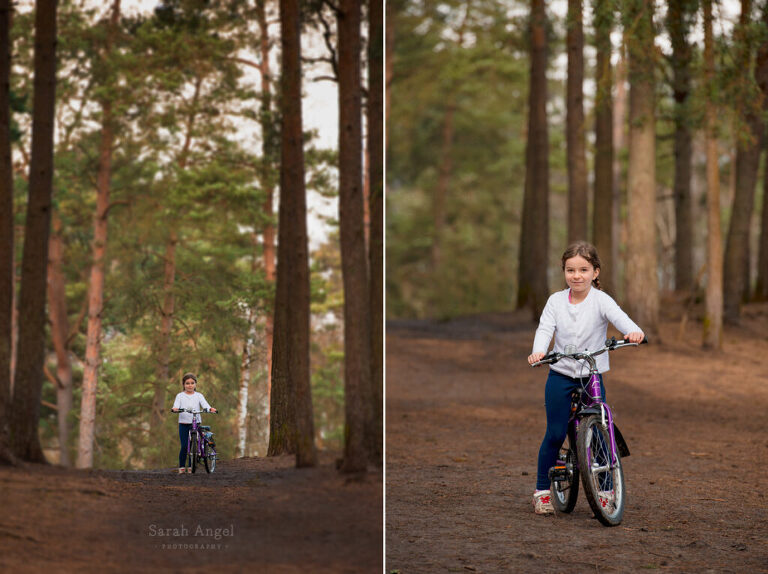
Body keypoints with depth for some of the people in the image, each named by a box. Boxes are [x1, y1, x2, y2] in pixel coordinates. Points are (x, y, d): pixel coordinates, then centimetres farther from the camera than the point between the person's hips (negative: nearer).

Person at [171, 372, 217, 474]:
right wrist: (174, 408, -31)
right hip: (183, 423, -1)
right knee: (184, 446, -7)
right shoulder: (180, 396, 7)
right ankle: (181, 467, 3)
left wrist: (210, 409, -27)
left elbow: (205, 405, -5)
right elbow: (176, 405, -7)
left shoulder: (199, 396, 8)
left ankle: (191, 467, 8)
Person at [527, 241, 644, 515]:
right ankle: (542, 489, 13)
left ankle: (607, 490, 10)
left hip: (593, 376, -1)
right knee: (555, 434, 0)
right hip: (560, 375, 1)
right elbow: (545, 329, -11)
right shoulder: (556, 301, 0)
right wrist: (538, 351, -33)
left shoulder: (600, 300, -7)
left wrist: (633, 331, -47)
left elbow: (618, 316, -24)